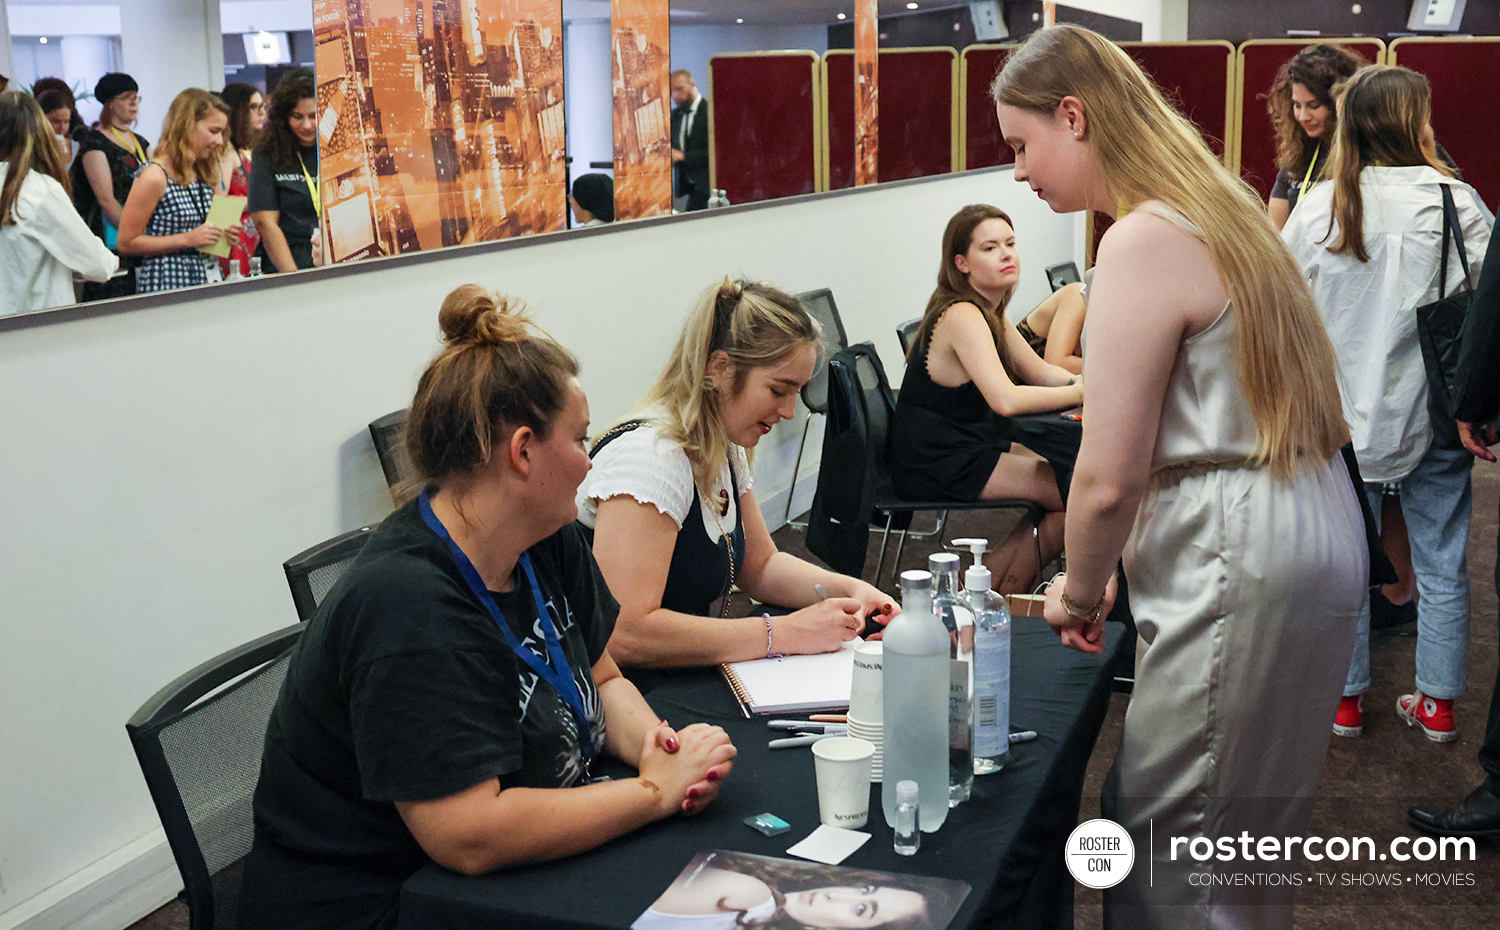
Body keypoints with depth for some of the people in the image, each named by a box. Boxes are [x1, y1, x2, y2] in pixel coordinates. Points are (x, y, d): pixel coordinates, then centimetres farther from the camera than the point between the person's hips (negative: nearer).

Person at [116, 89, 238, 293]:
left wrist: (222, 234, 4)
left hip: (202, 279, 7)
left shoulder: (204, 174, 12)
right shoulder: (154, 177, -12)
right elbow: (126, 243, -12)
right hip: (165, 282, -7)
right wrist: (187, 239, -17)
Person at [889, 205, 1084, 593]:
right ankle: (1001, 594, 3)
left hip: (968, 449, 10)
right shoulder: (962, 316, -21)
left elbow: (1039, 371, 17)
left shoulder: (988, 310, 10)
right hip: (938, 468, -10)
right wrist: (1080, 393, -23)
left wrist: (1082, 381, -3)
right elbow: (1006, 399, -33)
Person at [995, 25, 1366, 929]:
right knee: (1242, 845, 19)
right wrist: (1110, 570, 18)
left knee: (1168, 851, 0)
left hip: (1244, 571, -10)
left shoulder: (1146, 242, -16)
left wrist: (1080, 591, 1)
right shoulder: (1214, 210, 14)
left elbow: (1110, 477, -18)